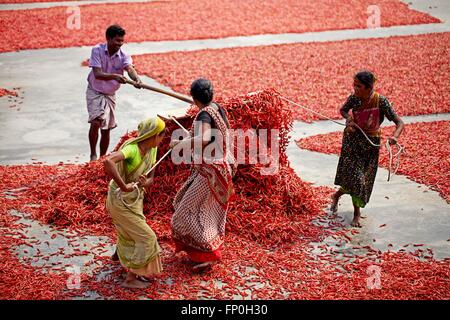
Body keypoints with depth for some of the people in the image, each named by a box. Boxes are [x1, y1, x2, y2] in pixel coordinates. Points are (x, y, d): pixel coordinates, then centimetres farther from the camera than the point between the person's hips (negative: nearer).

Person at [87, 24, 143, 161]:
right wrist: (115, 76, -43)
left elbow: (129, 68, -31)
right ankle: (93, 154, -9)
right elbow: (97, 74, -26)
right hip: (95, 92, -3)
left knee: (106, 129, 9)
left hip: (110, 95, 3)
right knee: (96, 122, -24)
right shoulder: (97, 50, -17)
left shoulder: (123, 56, -11)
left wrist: (137, 79, -53)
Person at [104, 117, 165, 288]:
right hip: (120, 200, -8)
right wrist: (124, 186, -42)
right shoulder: (132, 148, -30)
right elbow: (108, 161, -48)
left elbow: (151, 177, 3)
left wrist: (146, 183, -22)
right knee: (145, 237, -5)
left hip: (134, 198, 8)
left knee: (130, 236, 27)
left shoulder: (152, 150, -4)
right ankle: (131, 278, 6)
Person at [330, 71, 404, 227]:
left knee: (365, 177, 11)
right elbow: (343, 110, 7)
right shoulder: (354, 98, -16)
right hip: (353, 138, 0)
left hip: (371, 142, 0)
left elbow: (399, 122, -21)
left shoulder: (381, 101, -22)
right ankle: (357, 213, 8)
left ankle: (337, 194, 38)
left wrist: (395, 136, -40)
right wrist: (349, 119, -14)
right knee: (354, 175, -7)